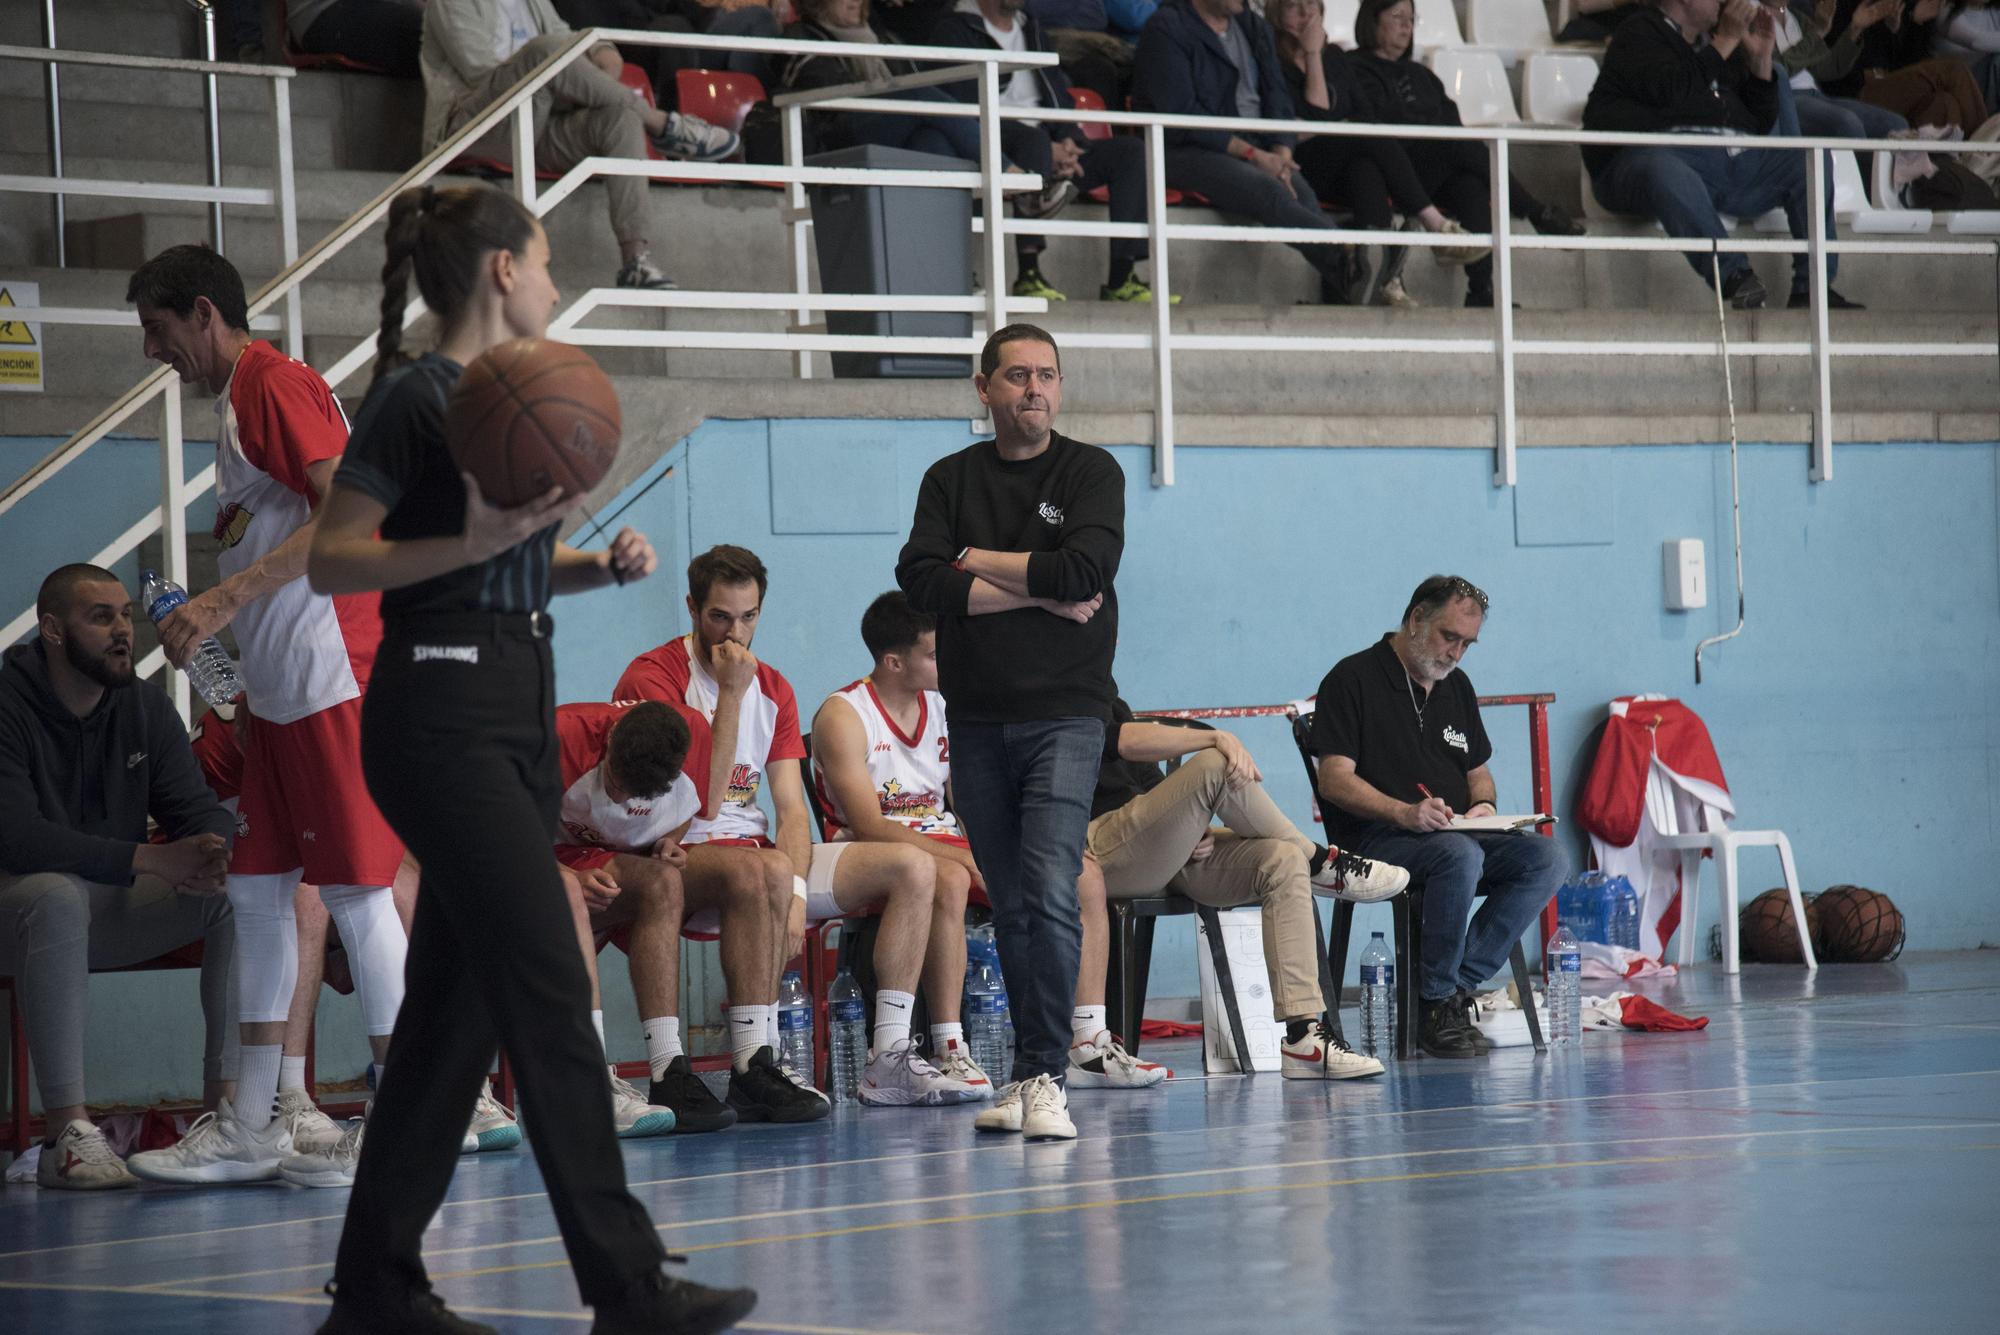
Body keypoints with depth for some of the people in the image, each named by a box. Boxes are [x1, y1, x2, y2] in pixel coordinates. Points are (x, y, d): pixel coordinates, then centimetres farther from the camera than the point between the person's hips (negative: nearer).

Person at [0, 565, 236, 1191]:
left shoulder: (144, 705, 5)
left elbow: (200, 811, 2)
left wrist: (205, 856, -25)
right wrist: (152, 859, -33)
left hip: (113, 906, 6)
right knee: (57, 897, -40)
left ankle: (226, 1106, -17)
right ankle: (68, 1134, -41)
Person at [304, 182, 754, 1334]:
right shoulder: (418, 399, -9)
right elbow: (332, 560, -13)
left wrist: (601, 564, 9)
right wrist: (471, 541, -23)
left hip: (519, 710, 9)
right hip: (444, 712, -9)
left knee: (458, 1003, 9)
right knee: (550, 992, -11)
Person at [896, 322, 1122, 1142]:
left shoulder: (1091, 472, 4)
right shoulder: (951, 480, 11)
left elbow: (1086, 568, -13)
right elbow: (921, 581, -4)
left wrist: (982, 563, -3)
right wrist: (1037, 594, -9)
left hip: (1063, 713, -3)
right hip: (977, 719, 3)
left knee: (1050, 894, -16)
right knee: (1010, 905, 5)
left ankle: (1042, 1077, -16)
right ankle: (1030, 1074, 11)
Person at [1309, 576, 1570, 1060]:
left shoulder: (1456, 686, 20)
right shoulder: (1354, 679, -3)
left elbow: (1478, 770, 28)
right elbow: (1334, 780, -11)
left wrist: (1482, 804, 3)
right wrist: (1404, 812, -27)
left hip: (1458, 834, 7)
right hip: (1377, 839, -7)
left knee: (1546, 858, -18)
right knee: (1459, 854, -38)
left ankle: (1459, 984, -21)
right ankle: (1436, 1002, -26)